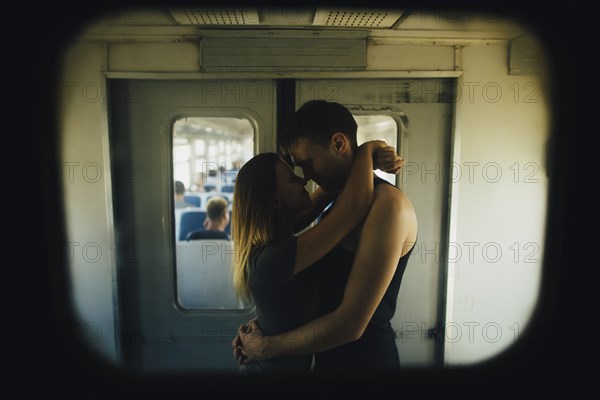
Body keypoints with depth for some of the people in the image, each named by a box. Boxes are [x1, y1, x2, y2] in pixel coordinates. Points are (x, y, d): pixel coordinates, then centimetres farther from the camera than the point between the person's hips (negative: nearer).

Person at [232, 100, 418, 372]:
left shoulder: (388, 204, -23)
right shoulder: (339, 198, 5)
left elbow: (350, 324, -26)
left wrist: (265, 347, -15)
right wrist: (260, 323, 1)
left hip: (364, 357, -7)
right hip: (326, 354, 8)